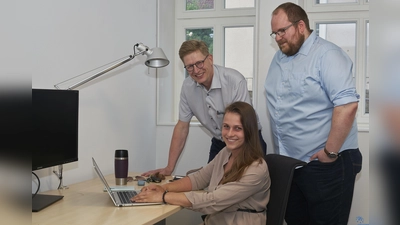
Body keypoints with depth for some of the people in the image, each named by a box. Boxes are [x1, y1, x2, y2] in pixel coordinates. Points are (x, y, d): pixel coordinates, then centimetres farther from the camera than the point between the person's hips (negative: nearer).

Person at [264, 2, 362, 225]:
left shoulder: (327, 55, -14)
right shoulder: (279, 58, 12)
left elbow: (347, 105, -23)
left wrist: (330, 152, -21)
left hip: (325, 165, -8)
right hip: (288, 163, 8)